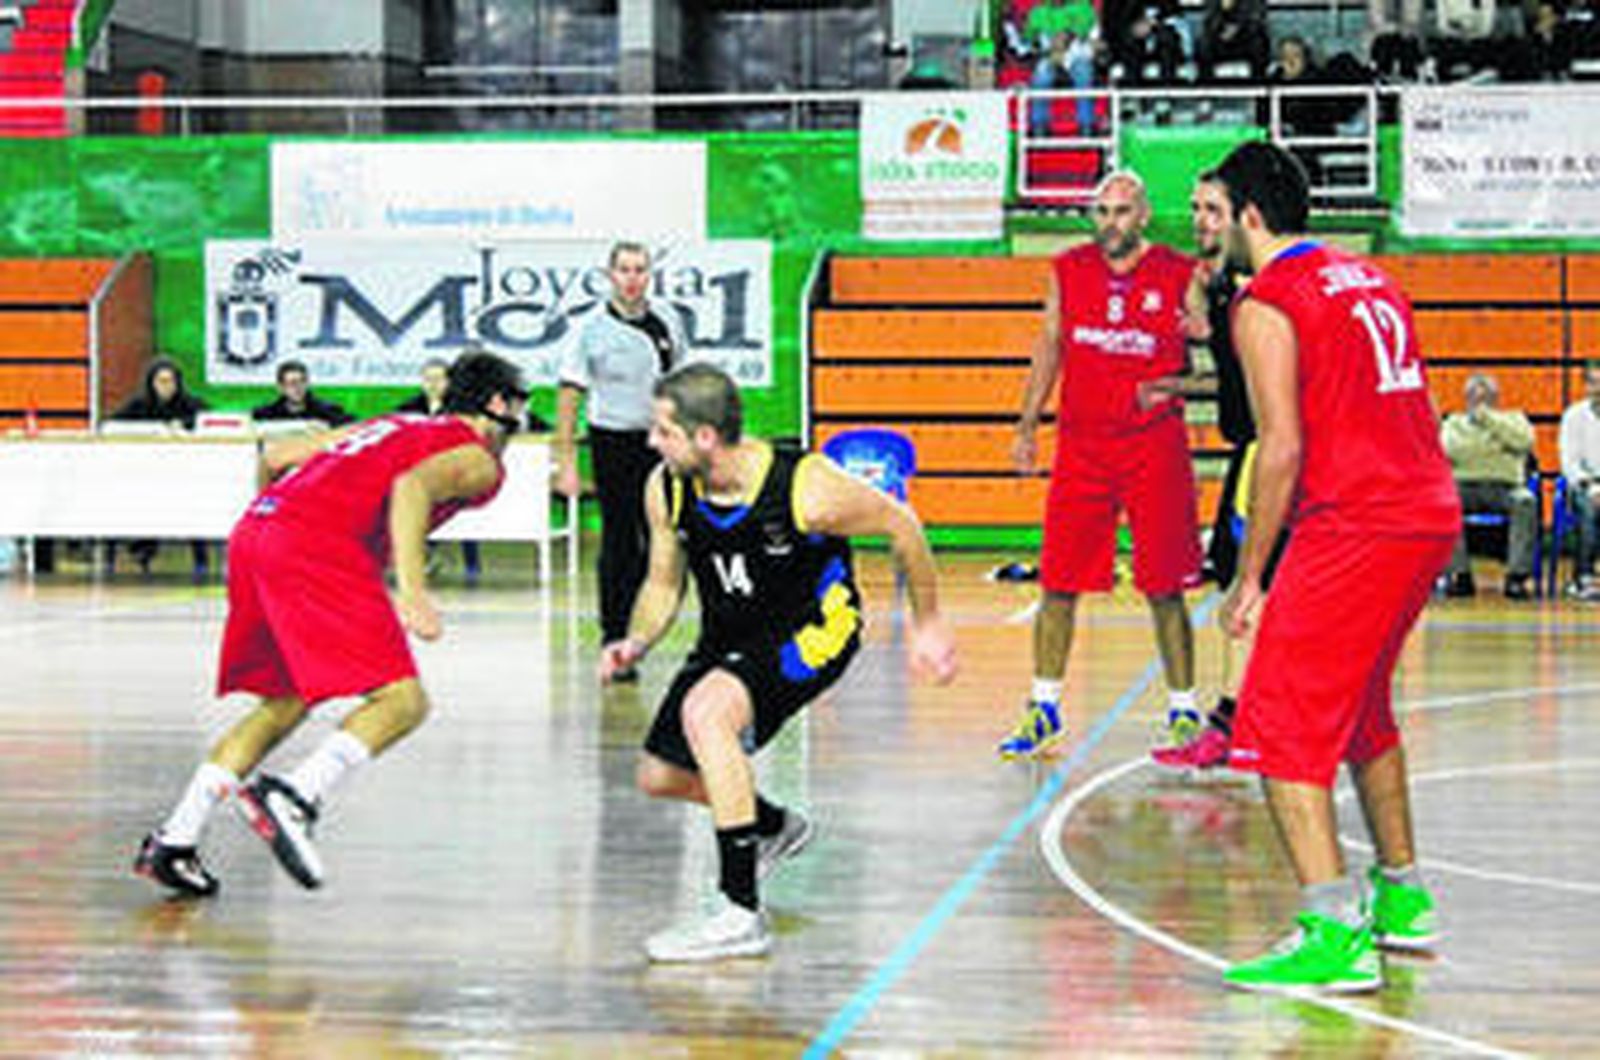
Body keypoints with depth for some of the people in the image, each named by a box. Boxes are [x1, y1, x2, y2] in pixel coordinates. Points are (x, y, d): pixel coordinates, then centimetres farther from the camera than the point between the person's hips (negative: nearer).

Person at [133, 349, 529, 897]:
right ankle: (294, 797, -26)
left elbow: (275, 454, 30)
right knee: (402, 701, -8)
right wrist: (412, 590, -23)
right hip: (317, 548, -8)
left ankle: (172, 842, 15)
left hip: (253, 530, 8)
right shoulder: (478, 460, 10)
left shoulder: (391, 425, 33)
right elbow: (413, 485, -13)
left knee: (284, 704, 20)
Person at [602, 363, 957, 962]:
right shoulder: (666, 491, -14)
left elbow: (900, 525, -12)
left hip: (813, 631, -7)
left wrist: (927, 625, -3)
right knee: (660, 776, 10)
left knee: (706, 710, -33)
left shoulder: (805, 490, -29)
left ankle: (742, 915, -28)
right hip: (729, 637, 7)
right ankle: (775, 827, 43)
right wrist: (638, 642, -17)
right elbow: (664, 584, 3)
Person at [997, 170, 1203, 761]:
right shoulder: (1068, 271, 6)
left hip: (1155, 443, -3)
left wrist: (1182, 385, -20)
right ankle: (1044, 709, 14)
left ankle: (1183, 710, 11)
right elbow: (1050, 347, 15)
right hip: (1081, 443, 3)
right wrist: (1028, 426, 12)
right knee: (1058, 584, 4)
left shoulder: (1179, 277, -4)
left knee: (1164, 590, 1)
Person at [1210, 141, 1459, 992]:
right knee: (1363, 708, 26)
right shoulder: (1367, 278, 18)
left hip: (1353, 528, -9)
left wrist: (1249, 577, -9)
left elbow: (1282, 448, -14)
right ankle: (1402, 896, 33)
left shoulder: (1266, 304, -7)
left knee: (1281, 728, -7)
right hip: (1430, 514, 9)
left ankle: (1335, 934, -16)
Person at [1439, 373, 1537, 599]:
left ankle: (1517, 575, -34)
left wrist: (1487, 417, -6)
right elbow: (1449, 449, -4)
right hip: (1465, 485, 1)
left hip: (1505, 486, 0)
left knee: (1526, 500, -35)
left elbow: (1524, 440, -8)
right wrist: (1496, 446, -4)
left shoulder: (1513, 419, 17)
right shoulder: (1454, 422, 19)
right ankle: (1459, 574, -31)